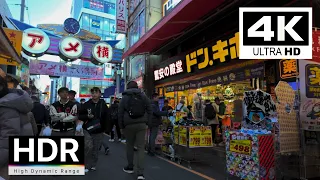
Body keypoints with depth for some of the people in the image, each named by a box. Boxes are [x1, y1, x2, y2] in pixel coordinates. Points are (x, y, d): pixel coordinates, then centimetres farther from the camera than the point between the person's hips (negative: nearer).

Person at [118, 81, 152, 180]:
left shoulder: (125, 97, 2)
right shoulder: (143, 96, 7)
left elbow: (120, 113, 1)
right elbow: (149, 111, 5)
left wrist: (121, 126, 8)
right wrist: (148, 123, 9)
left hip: (129, 125, 0)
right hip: (141, 125, 1)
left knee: (130, 146, 16)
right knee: (141, 148, 0)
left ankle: (130, 167, 29)